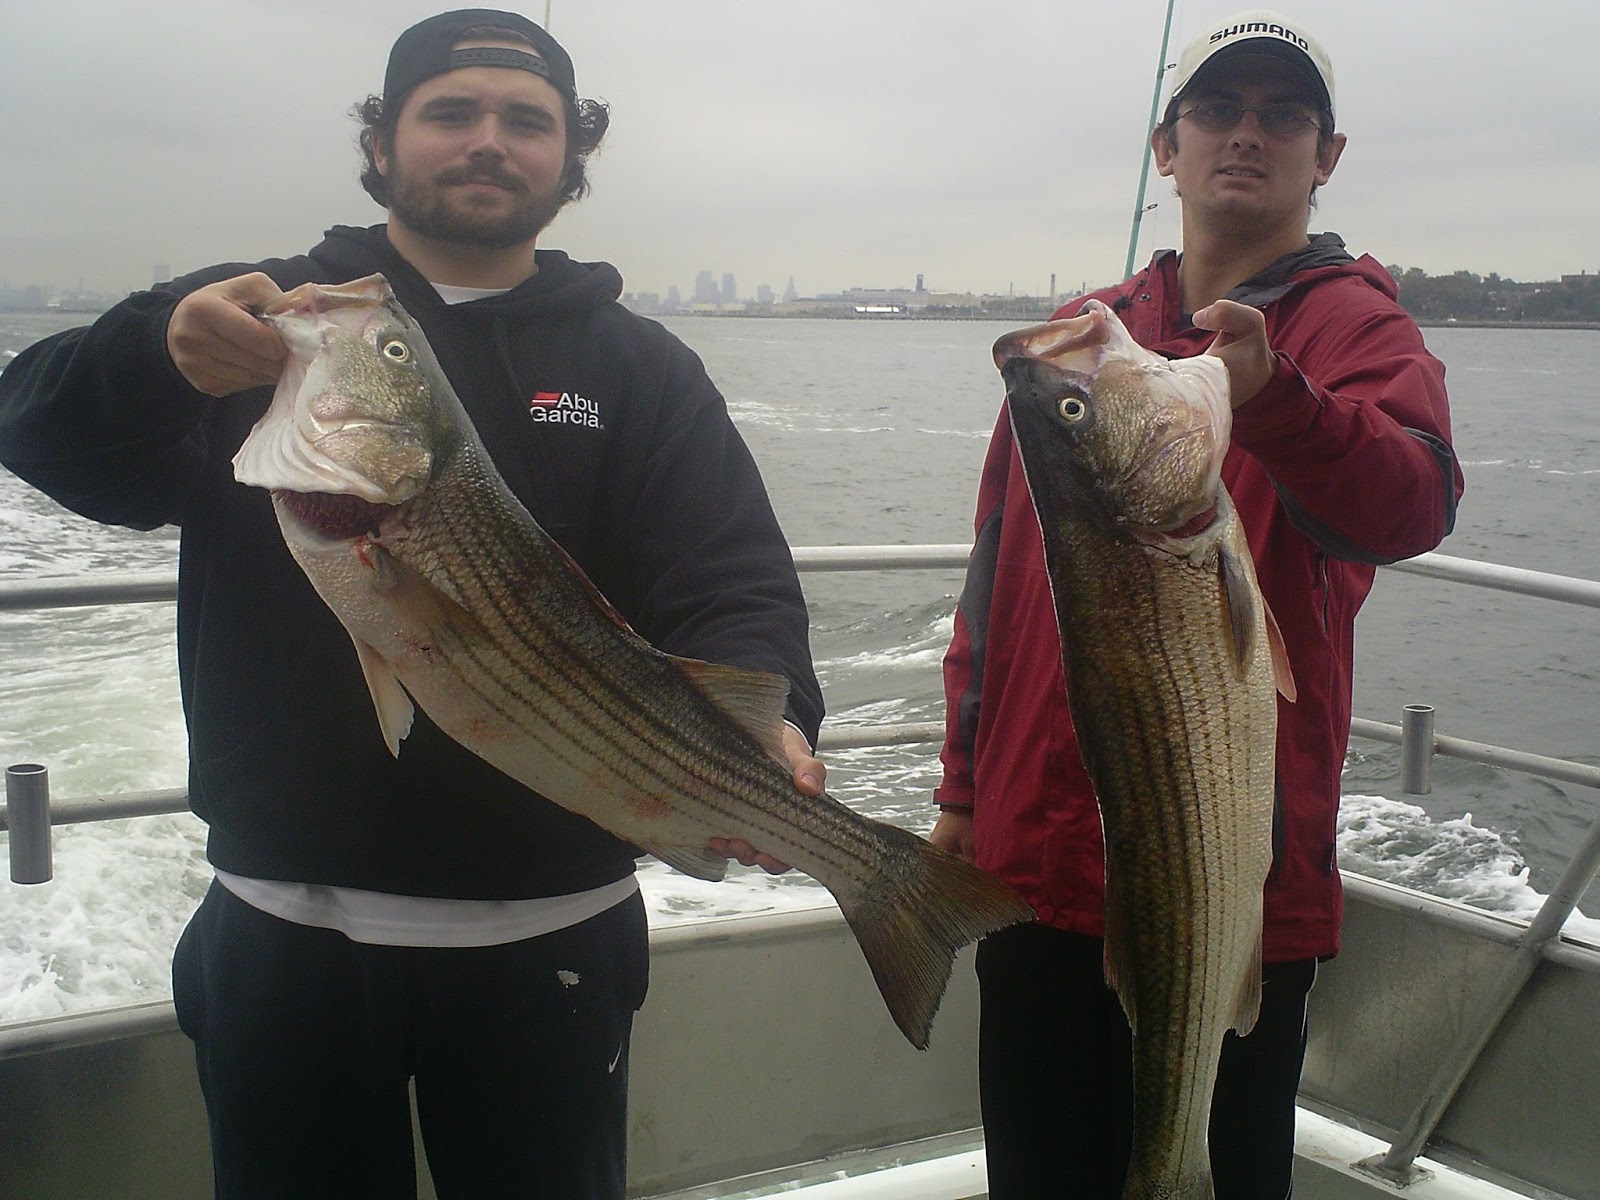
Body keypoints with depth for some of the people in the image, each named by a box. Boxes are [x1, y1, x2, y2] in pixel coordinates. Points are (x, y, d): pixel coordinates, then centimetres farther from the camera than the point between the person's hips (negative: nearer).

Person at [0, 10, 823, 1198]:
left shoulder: (638, 367, 5)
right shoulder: (259, 318, 5)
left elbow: (735, 591, -7)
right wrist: (160, 354, -31)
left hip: (545, 931, 0)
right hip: (283, 923, 1)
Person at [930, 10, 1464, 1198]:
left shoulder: (1357, 325, -2)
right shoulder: (1085, 333, 12)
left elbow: (1413, 504, -24)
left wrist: (1273, 397, -43)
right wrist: (963, 789, 12)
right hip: (1038, 857, 4)